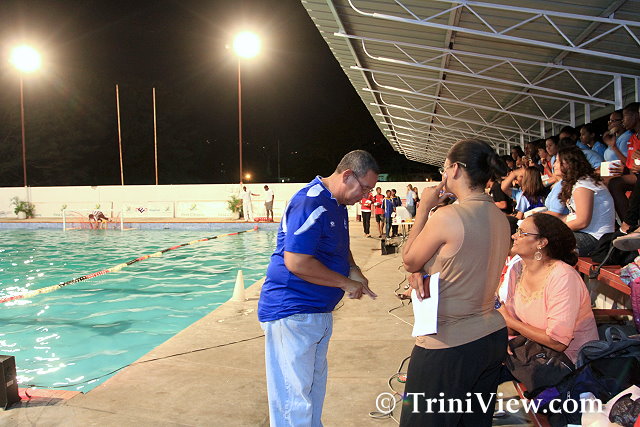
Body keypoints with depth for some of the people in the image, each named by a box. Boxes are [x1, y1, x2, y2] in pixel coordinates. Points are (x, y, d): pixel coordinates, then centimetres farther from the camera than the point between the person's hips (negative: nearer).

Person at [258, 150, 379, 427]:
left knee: (315, 384, 23)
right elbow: (296, 262, -28)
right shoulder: (311, 203, -22)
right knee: (295, 398, -1)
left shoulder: (337, 204, 11)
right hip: (292, 312, -11)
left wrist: (353, 270, 4)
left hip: (319, 310, 11)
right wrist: (346, 282, -19)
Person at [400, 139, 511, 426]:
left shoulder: (447, 216, -22)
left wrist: (424, 208, -2)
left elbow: (408, 260, -6)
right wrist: (421, 272, -5)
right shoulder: (500, 218, 4)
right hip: (493, 338, 8)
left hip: (448, 346, -8)